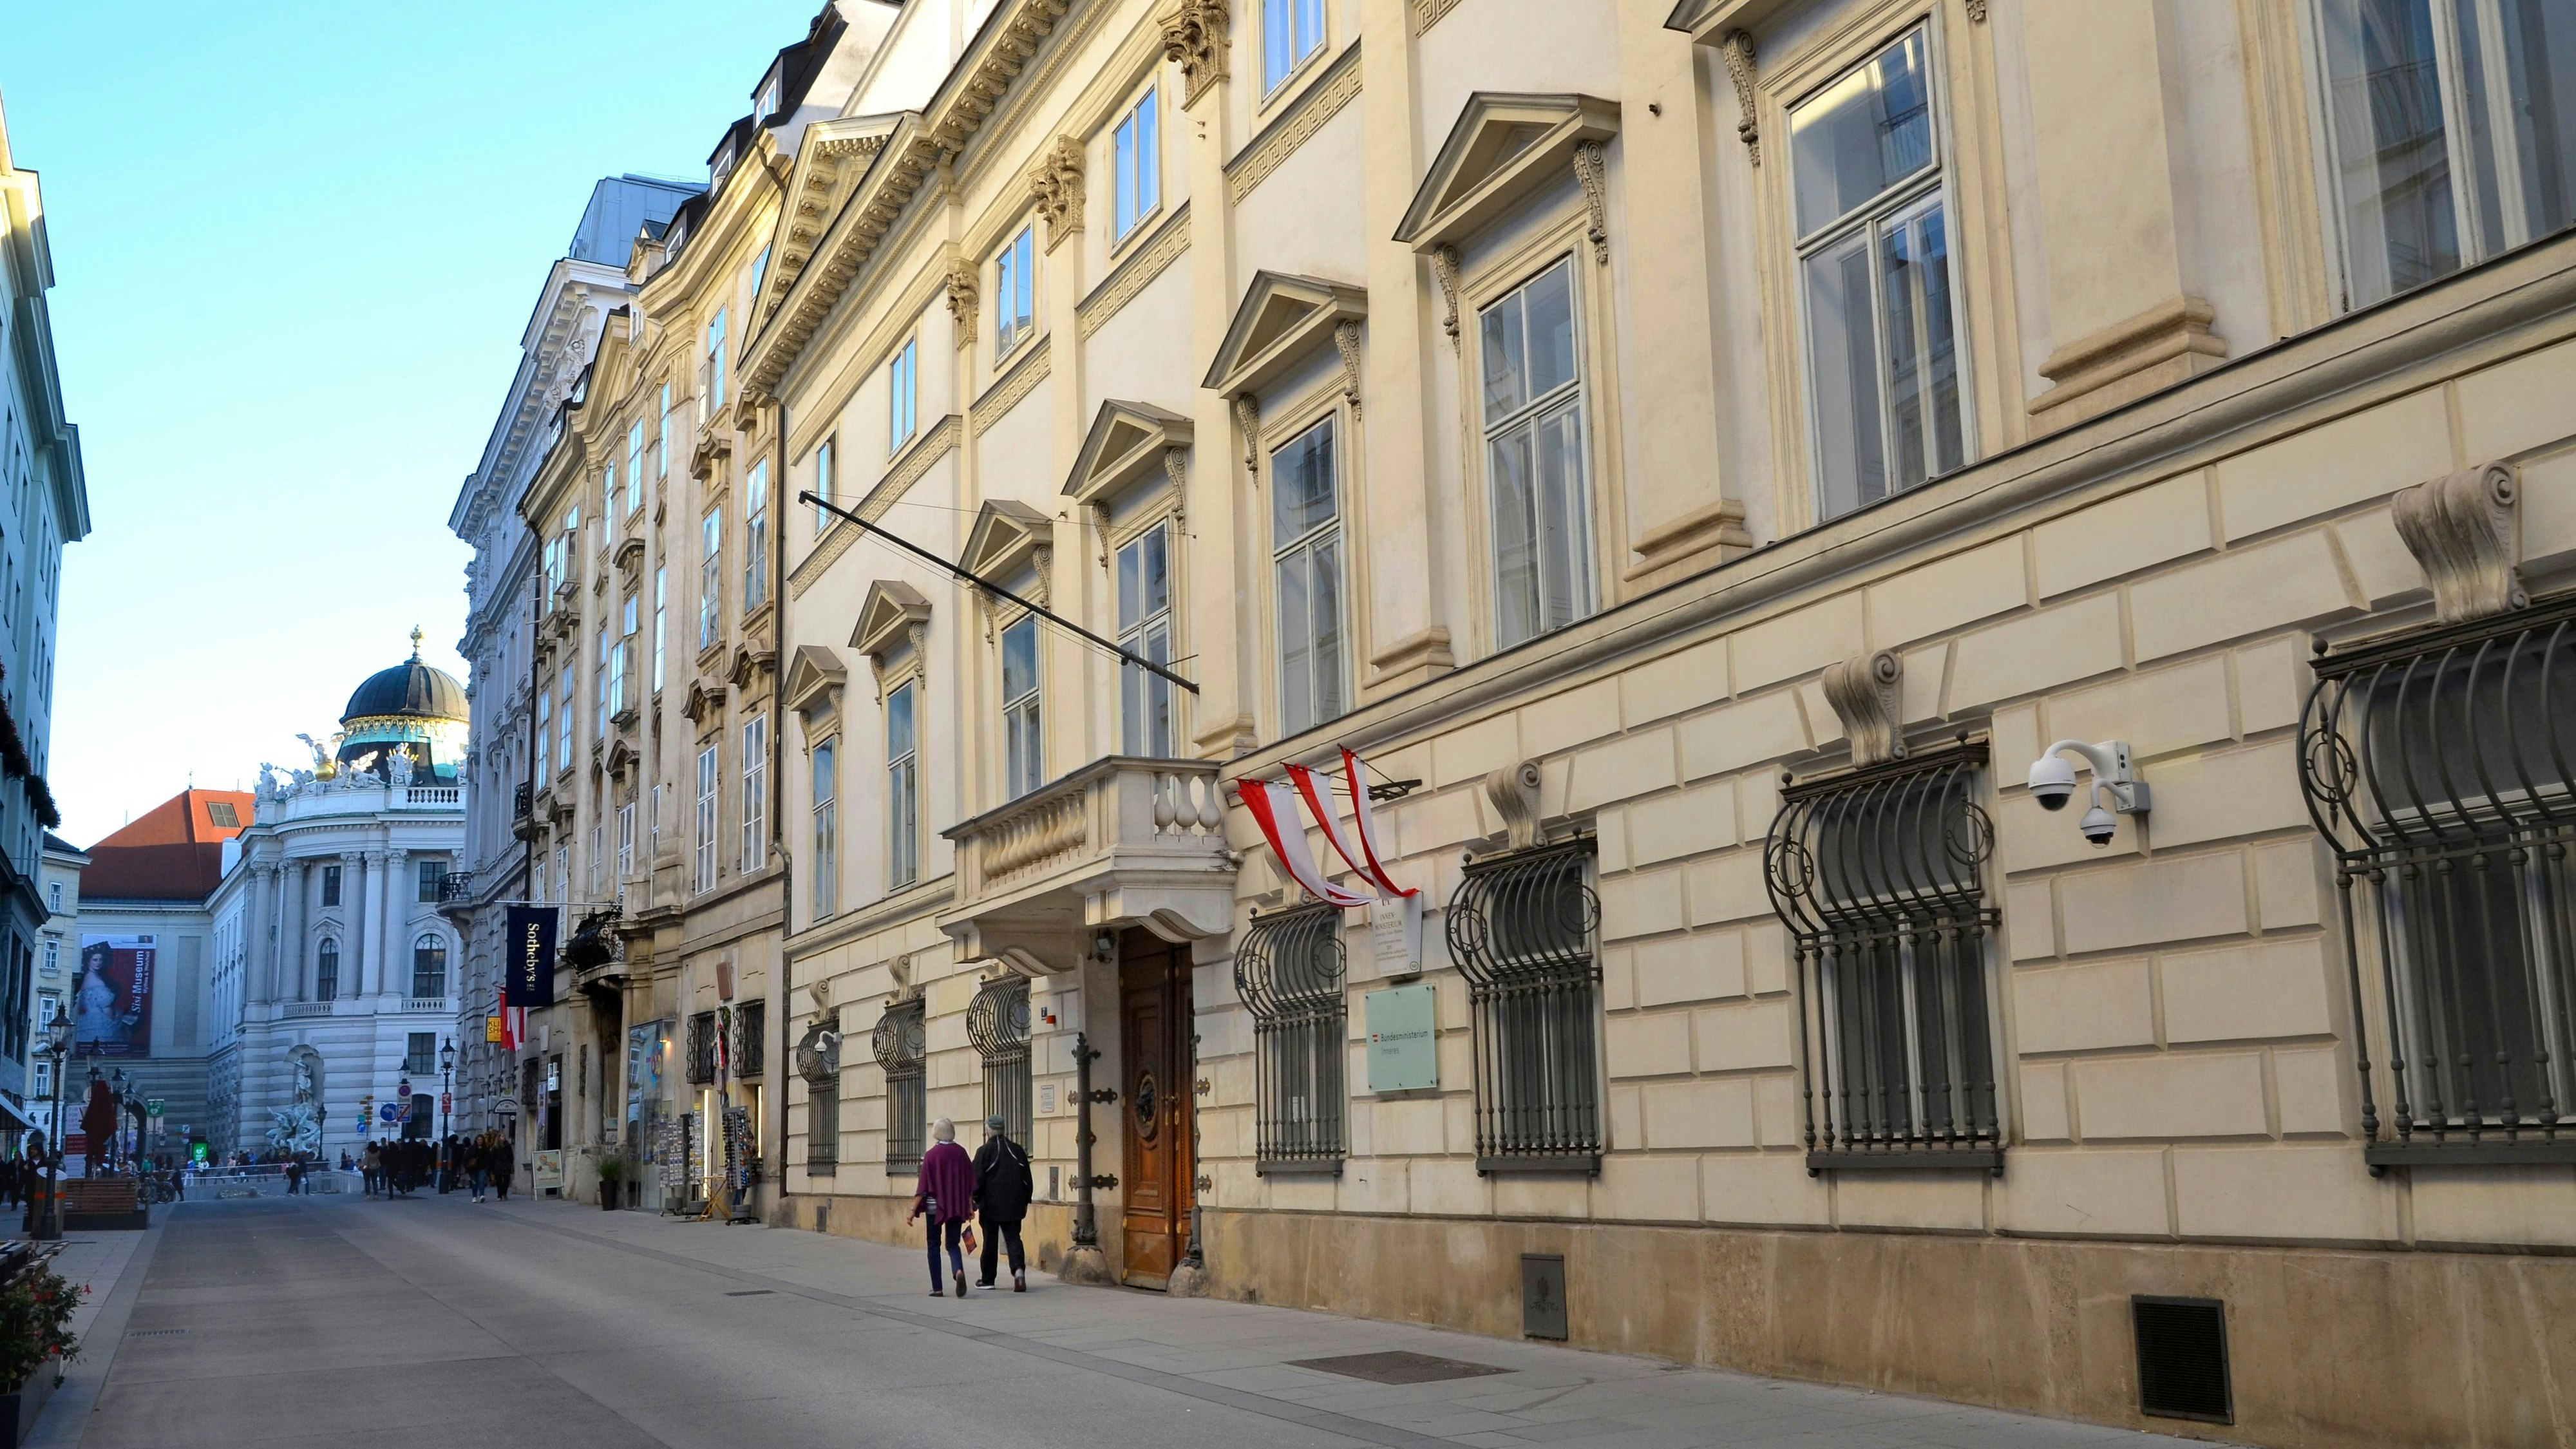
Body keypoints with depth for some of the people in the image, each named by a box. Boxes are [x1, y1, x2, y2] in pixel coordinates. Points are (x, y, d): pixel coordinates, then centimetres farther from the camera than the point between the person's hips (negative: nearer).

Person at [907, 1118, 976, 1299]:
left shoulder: (931, 1155, -9)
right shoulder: (961, 1153, 1)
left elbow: (923, 1186, -10)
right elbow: (970, 1183, 3)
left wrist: (913, 1210, -6)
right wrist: (970, 1207, 10)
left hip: (935, 1206, -3)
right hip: (957, 1207, 3)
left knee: (934, 1245, 10)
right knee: (953, 1244, 10)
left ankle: (937, 1288, 7)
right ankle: (959, 1270, -20)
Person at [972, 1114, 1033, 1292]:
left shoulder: (984, 1151, -7)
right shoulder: (1018, 1150, 6)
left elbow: (977, 1180, -8)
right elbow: (1028, 1179, 10)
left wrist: (975, 1201, 2)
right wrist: (1026, 1201, 18)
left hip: (991, 1204, -3)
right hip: (1014, 1206, 3)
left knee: (990, 1241, 8)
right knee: (1013, 1238, 4)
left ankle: (987, 1279, 16)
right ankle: (1019, 1269, -20)